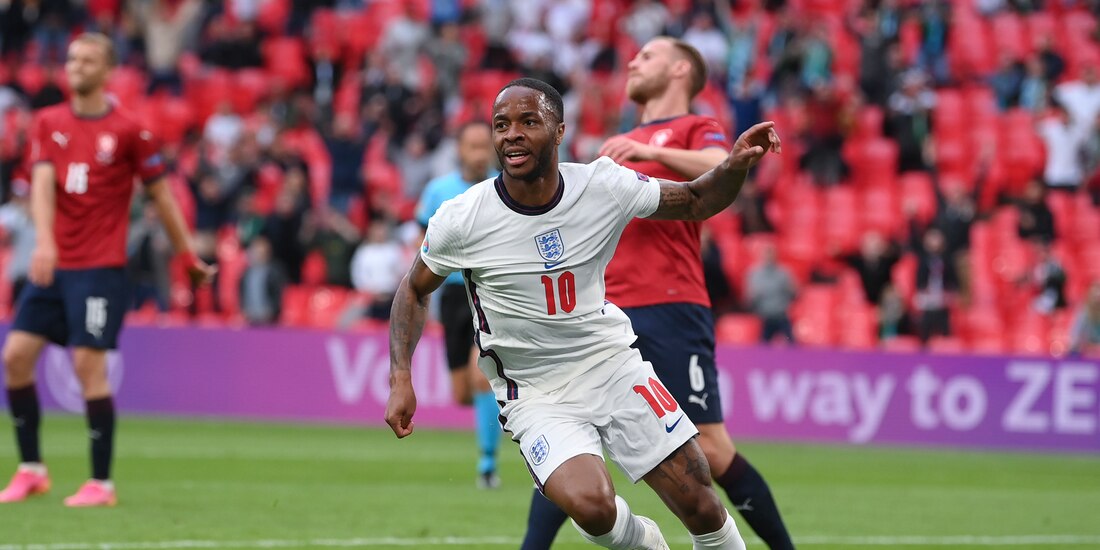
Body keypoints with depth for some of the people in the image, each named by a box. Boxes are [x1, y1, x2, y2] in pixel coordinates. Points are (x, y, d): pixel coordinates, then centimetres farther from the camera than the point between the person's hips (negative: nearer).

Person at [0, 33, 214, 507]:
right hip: (54, 264, 5)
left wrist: (188, 255, 5)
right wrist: (45, 242, -20)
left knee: (89, 363, -12)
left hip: (101, 267, -5)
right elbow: (43, 183, -4)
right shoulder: (49, 123, 8)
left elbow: (160, 192, 3)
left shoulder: (126, 130, -3)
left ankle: (101, 482, -5)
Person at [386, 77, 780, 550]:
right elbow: (415, 289, 4)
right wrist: (401, 380, -7)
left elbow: (695, 203, 6)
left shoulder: (603, 186, -9)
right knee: (591, 507, -28)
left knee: (701, 507, -2)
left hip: (615, 366, 2)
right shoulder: (461, 220, -13)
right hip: (537, 399, -2)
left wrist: (735, 166, -15)